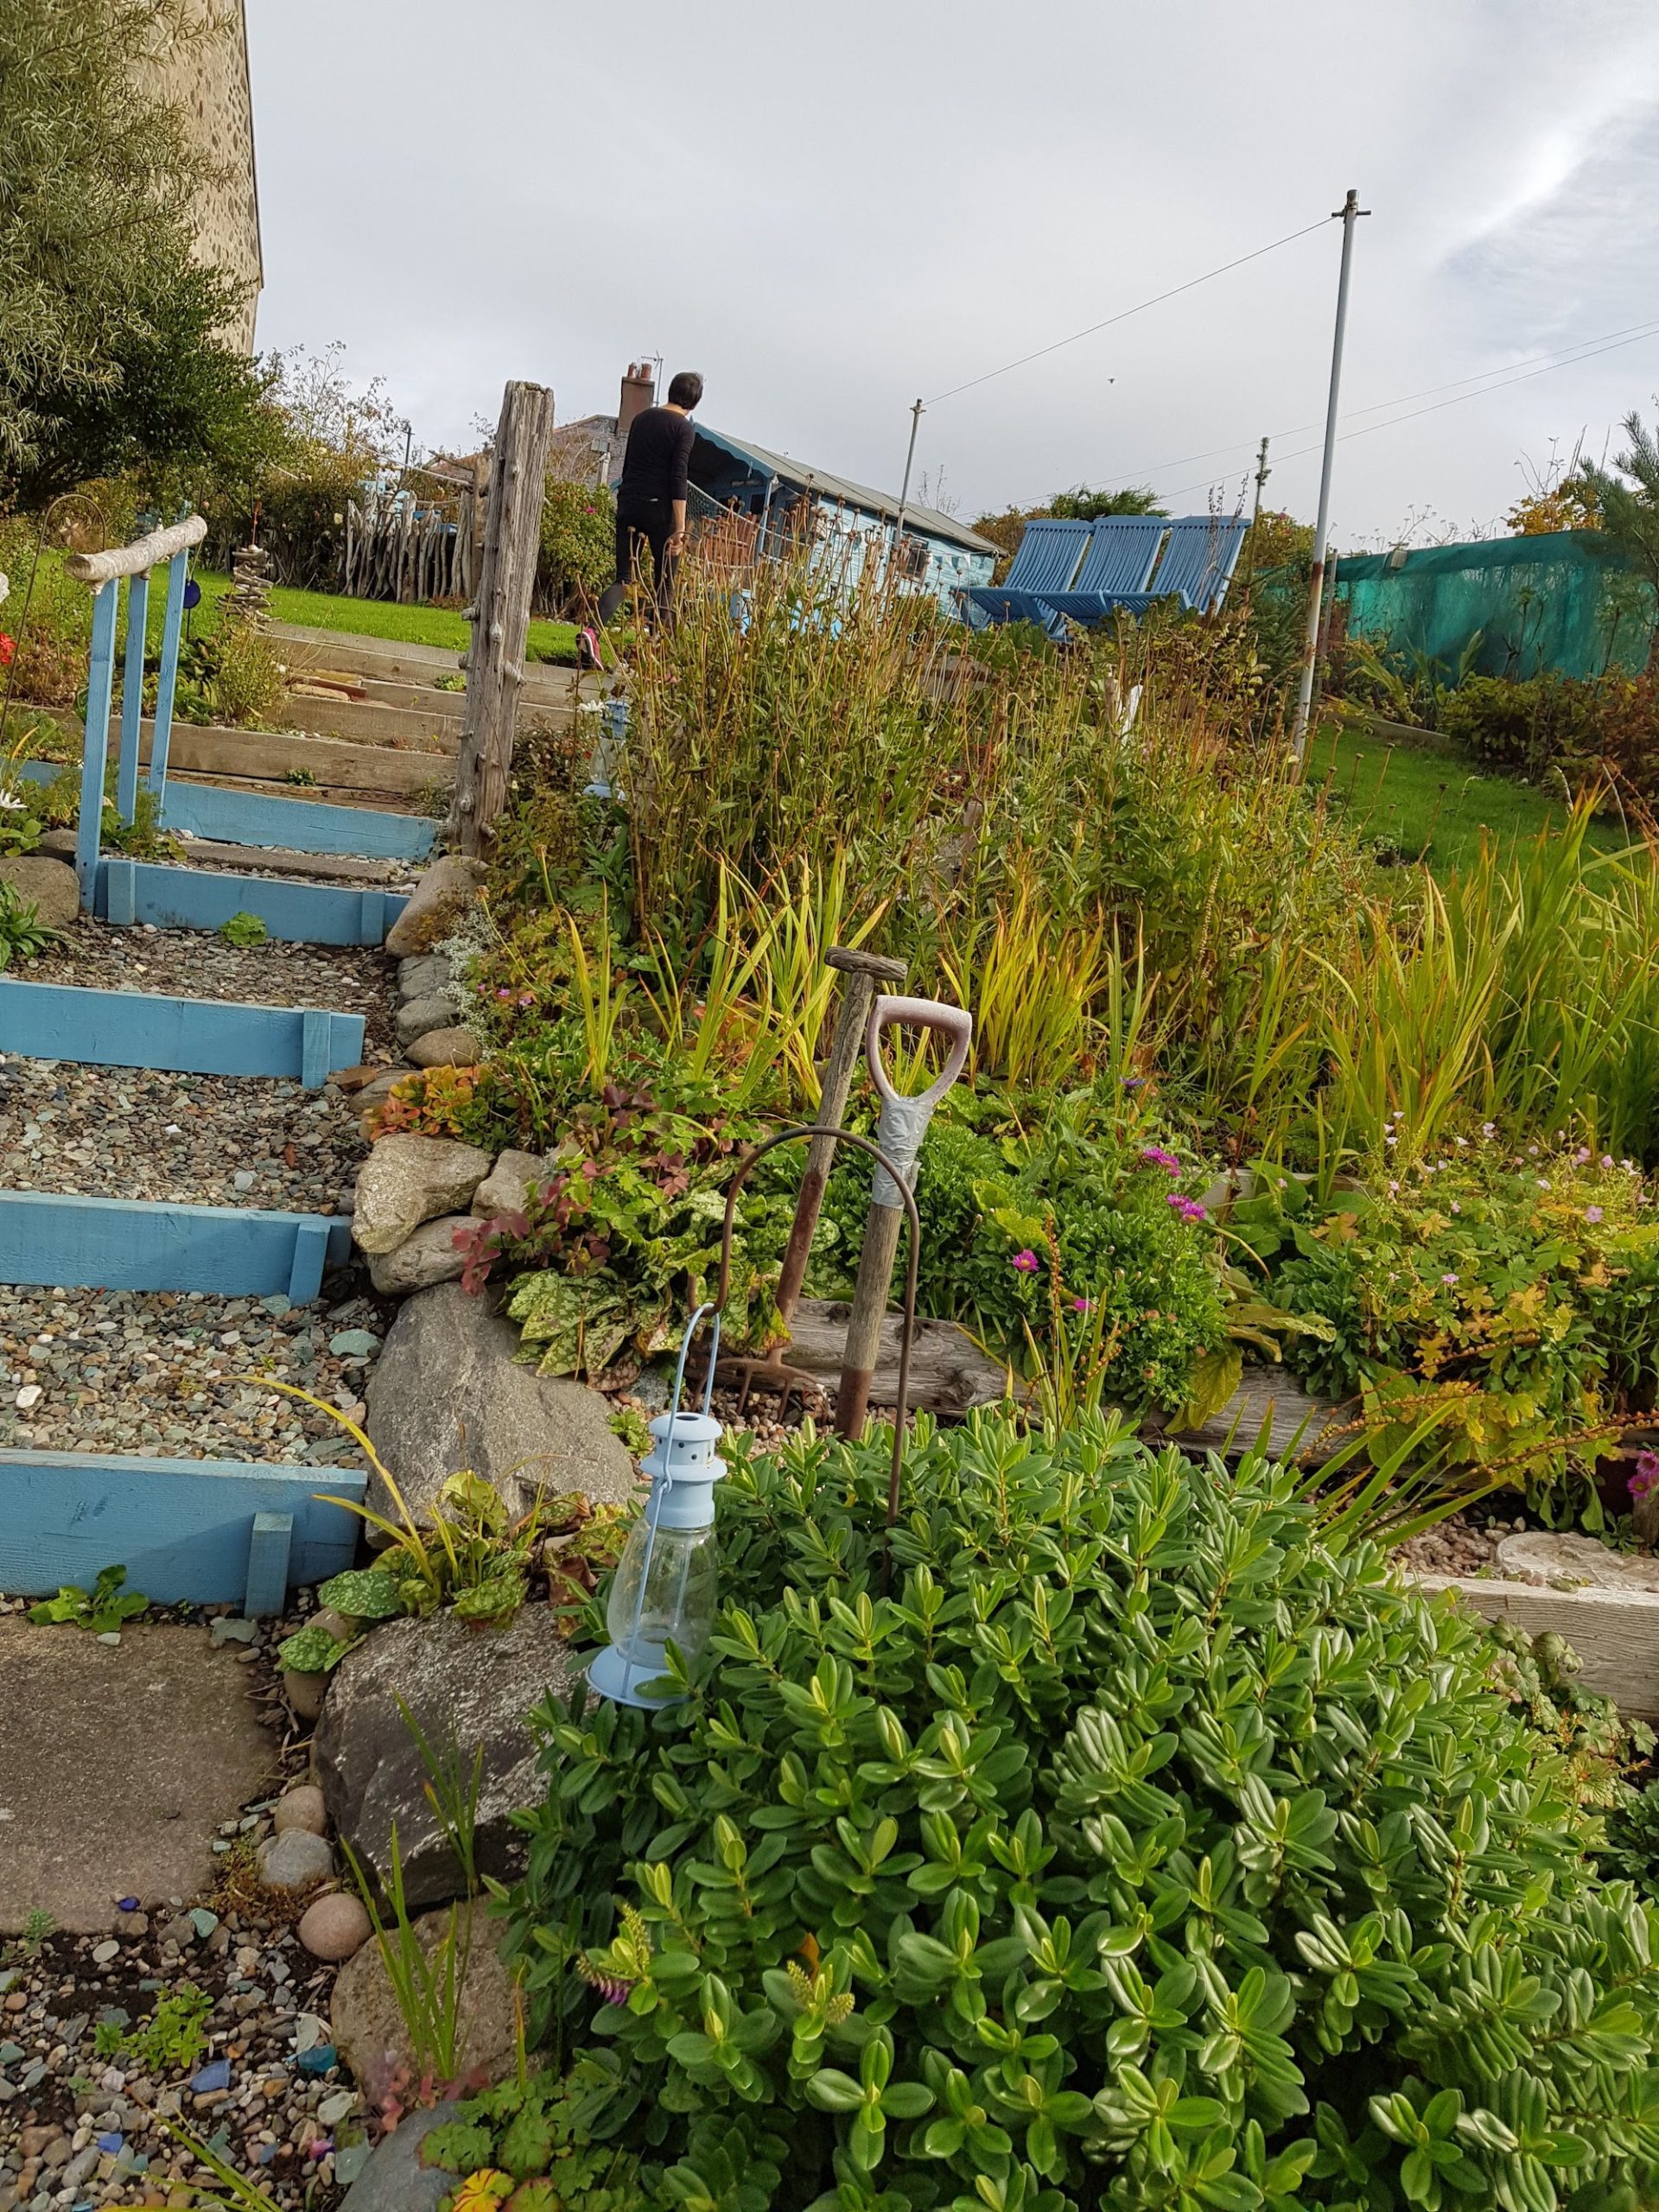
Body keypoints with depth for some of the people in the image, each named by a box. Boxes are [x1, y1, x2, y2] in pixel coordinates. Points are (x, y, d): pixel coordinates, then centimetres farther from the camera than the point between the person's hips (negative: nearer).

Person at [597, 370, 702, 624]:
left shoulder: (641, 419, 14)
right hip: (659, 508, -5)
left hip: (628, 505, 5)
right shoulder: (683, 428, -5)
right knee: (665, 582, 9)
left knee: (623, 579, 3)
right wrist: (680, 529, -18)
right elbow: (678, 479, -14)